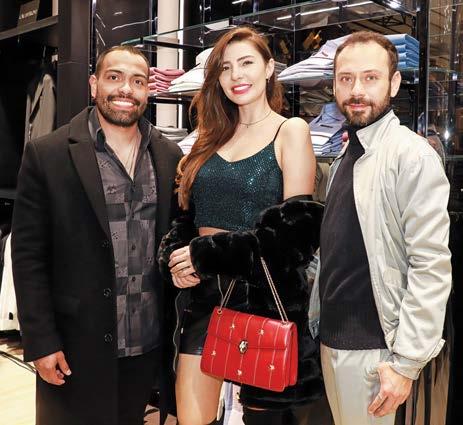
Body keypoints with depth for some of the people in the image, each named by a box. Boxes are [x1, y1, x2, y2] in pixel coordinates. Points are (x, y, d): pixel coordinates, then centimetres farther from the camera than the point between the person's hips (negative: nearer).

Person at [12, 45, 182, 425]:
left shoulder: (170, 157, 3)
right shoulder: (46, 155, -7)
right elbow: (28, 255, -8)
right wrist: (41, 342, -10)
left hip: (148, 346, 4)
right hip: (77, 347, -3)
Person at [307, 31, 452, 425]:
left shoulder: (412, 155, -14)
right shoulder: (345, 155, 9)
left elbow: (432, 267, -19)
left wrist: (406, 362, -20)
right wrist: (318, 319, 11)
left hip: (370, 349, -7)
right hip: (331, 339, 7)